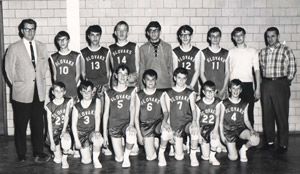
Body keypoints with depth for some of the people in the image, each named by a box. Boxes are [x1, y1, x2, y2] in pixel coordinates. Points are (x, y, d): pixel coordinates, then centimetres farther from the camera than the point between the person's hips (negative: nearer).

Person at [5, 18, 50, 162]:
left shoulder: (42, 47, 9)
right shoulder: (14, 48, -3)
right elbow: (9, 69, 1)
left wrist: (40, 81, 10)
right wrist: (16, 85, 3)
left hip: (39, 92, 3)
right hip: (21, 92, -3)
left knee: (38, 124, 4)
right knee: (21, 125, 5)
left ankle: (39, 153, 12)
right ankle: (21, 154, 17)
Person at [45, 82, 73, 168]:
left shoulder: (68, 102, -3)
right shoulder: (49, 106, -5)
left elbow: (66, 117, -9)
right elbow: (49, 124, -7)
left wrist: (64, 131, -23)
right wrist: (52, 142, -12)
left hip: (64, 128, 1)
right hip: (53, 130, 0)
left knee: (67, 139, -36)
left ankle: (64, 159, -8)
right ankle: (57, 155, 29)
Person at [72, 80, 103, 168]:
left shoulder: (96, 101, 1)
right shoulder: (76, 107, 1)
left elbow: (97, 116, -7)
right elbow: (74, 125, 2)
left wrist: (97, 131, -22)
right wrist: (76, 140, -6)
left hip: (92, 131, 0)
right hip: (81, 133, 1)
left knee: (98, 138, -39)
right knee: (86, 161, -12)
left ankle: (96, 159, -11)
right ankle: (87, 148, 24)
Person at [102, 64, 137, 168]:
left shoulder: (131, 91, 4)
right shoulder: (109, 93, 5)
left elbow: (132, 107, -9)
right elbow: (106, 113, 6)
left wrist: (131, 124, -26)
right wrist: (104, 133, 3)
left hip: (126, 123, -1)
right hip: (113, 126, 1)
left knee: (132, 133, -39)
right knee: (118, 159, -4)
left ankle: (126, 156, -11)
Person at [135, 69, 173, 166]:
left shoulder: (160, 94, 5)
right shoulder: (139, 95, 3)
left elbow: (165, 111, -3)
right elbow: (136, 115, 4)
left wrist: (164, 121, -26)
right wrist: (139, 134, -3)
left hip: (158, 122, 0)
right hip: (145, 125, 0)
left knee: (168, 131, -38)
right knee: (150, 157, -10)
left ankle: (161, 153, -8)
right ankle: (153, 143, 26)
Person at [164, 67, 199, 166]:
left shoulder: (190, 93, 5)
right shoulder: (169, 93, 6)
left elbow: (193, 109, -7)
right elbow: (167, 112, 5)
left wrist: (194, 121, -28)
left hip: (187, 122, -1)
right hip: (175, 126, 1)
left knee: (195, 129, -39)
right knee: (179, 157, -6)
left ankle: (193, 155, -16)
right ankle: (177, 145, 32)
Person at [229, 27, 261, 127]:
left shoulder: (252, 51, 9)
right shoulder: (230, 52, 10)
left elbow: (257, 70, 7)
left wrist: (258, 88, -1)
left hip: (248, 85, 0)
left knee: (249, 112, -1)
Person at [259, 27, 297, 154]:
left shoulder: (286, 50, -1)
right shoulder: (262, 52, 11)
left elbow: (292, 68, 0)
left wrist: (286, 82, 0)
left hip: (280, 84, -4)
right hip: (266, 85, 4)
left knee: (281, 115, -2)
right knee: (267, 115, 8)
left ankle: (283, 144, 6)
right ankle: (269, 141, 19)